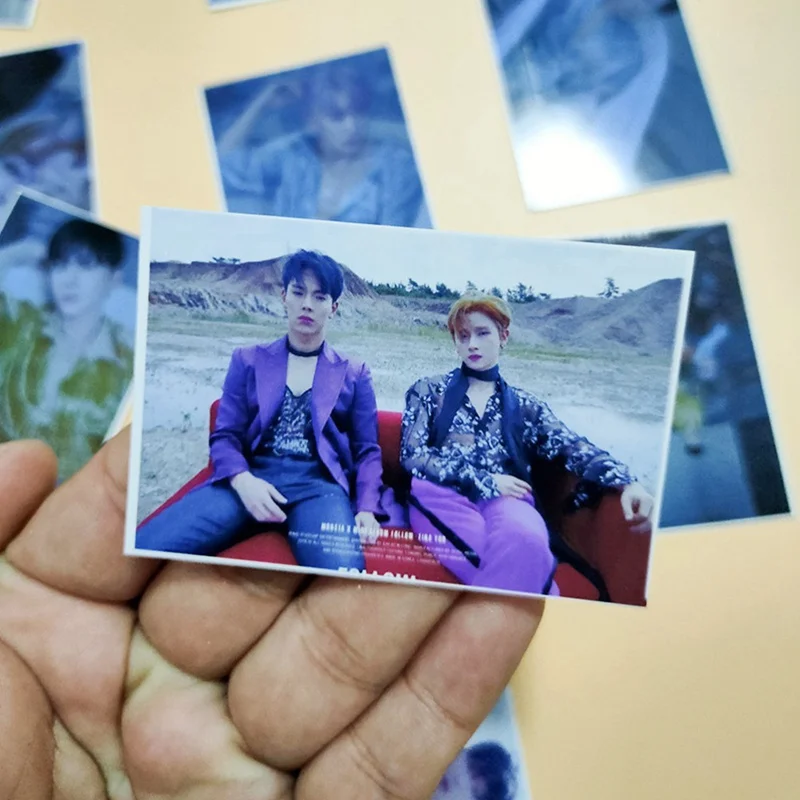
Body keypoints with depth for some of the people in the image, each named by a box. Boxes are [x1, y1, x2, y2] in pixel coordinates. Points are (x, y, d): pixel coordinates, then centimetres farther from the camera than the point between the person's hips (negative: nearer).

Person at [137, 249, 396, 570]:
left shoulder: (354, 374, 17)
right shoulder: (247, 360, 17)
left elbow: (367, 450, 13)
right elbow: (225, 436, 10)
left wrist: (366, 509, -7)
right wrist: (243, 481, -13)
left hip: (319, 484, -1)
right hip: (250, 480, 1)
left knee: (341, 572, -36)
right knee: (145, 547, -25)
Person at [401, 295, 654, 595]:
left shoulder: (524, 406, 18)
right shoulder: (428, 391, 14)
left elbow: (573, 448, 1)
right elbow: (412, 457, 2)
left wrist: (627, 483, -19)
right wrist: (485, 482, -8)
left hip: (505, 501, 2)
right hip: (445, 498, -2)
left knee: (525, 539, -37)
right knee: (524, 562, -34)